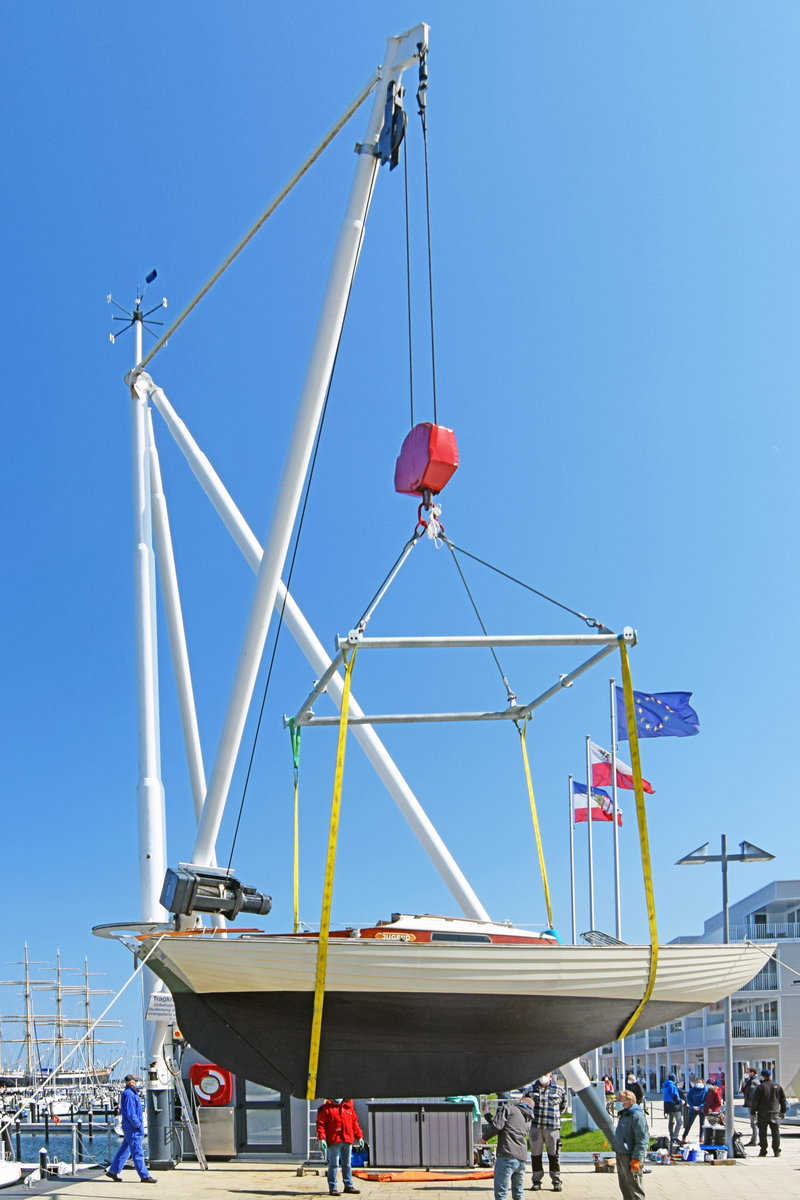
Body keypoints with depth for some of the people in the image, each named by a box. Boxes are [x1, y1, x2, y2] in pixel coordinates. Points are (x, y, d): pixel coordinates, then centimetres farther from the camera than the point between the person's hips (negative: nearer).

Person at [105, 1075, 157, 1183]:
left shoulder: (131, 1093, 15)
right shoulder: (128, 1094, -17)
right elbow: (130, 1113, -22)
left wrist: (139, 1123, 17)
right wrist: (138, 1124, -15)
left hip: (129, 1127, 10)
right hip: (132, 1129, -10)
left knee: (124, 1150, 15)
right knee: (137, 1152, -6)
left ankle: (113, 1171, 20)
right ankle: (145, 1176, -3)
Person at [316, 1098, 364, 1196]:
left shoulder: (349, 1106, 14)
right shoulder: (326, 1108, -2)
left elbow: (354, 1122, 19)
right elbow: (320, 1123, -6)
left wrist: (359, 1137, 17)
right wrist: (321, 1138, -16)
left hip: (348, 1140, 5)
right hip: (334, 1140, -5)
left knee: (347, 1164, 13)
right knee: (334, 1164, -2)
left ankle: (348, 1185, 23)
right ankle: (333, 1188, 3)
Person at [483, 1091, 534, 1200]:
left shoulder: (507, 1108, 5)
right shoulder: (528, 1120, 25)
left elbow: (497, 1126, -8)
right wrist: (487, 1114, 38)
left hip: (507, 1157, -7)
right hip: (522, 1158, 7)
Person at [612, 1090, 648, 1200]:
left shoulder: (637, 1115, -18)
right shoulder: (624, 1114, 13)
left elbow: (642, 1139, -22)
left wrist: (636, 1159, -24)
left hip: (630, 1156, -10)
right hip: (621, 1154, 10)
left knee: (634, 1186, -1)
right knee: (624, 1186, 19)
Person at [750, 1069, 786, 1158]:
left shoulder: (760, 1087, -6)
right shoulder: (778, 1086, 6)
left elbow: (755, 1101, -8)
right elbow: (783, 1100, 12)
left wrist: (753, 1112, -1)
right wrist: (783, 1111, 20)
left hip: (763, 1114, -3)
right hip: (775, 1114, 3)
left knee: (762, 1133, 3)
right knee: (776, 1132, 8)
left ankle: (763, 1151, 2)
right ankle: (776, 1151, 6)